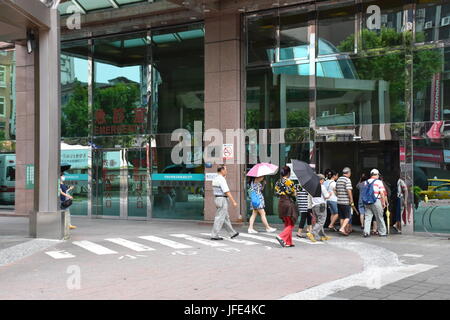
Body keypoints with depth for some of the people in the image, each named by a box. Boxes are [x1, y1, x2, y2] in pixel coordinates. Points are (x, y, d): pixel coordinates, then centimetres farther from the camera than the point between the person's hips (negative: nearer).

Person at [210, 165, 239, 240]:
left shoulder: (215, 179, 12)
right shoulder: (222, 180, -18)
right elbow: (227, 192, -20)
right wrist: (233, 202, -16)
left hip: (217, 199, 10)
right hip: (223, 201, -10)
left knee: (226, 218, 15)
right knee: (220, 219, -6)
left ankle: (232, 233, 23)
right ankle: (214, 235, -5)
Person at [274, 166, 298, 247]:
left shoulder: (278, 182, 7)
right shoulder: (289, 182, -13)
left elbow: (277, 193, 9)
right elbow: (293, 194, -10)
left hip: (281, 203, 7)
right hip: (288, 202, -7)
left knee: (287, 223, 15)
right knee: (291, 224, 1)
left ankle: (288, 242, 16)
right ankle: (281, 236, -17)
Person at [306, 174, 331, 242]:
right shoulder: (322, 186, -9)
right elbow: (326, 196, -11)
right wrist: (329, 194, 11)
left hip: (314, 206, 8)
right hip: (321, 205, -8)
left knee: (318, 221, 13)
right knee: (321, 222, -6)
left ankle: (322, 236, 17)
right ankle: (312, 234, -18)